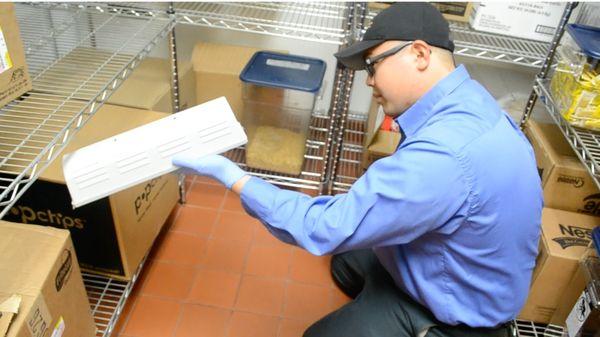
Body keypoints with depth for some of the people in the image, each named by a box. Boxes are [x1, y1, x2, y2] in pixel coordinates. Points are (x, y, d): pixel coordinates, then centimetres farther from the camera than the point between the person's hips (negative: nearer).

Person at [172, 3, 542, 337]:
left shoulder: (443, 156, -40)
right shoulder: (469, 103, -6)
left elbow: (325, 228, -34)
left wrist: (232, 176, -25)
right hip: (462, 273, 9)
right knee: (346, 261, 24)